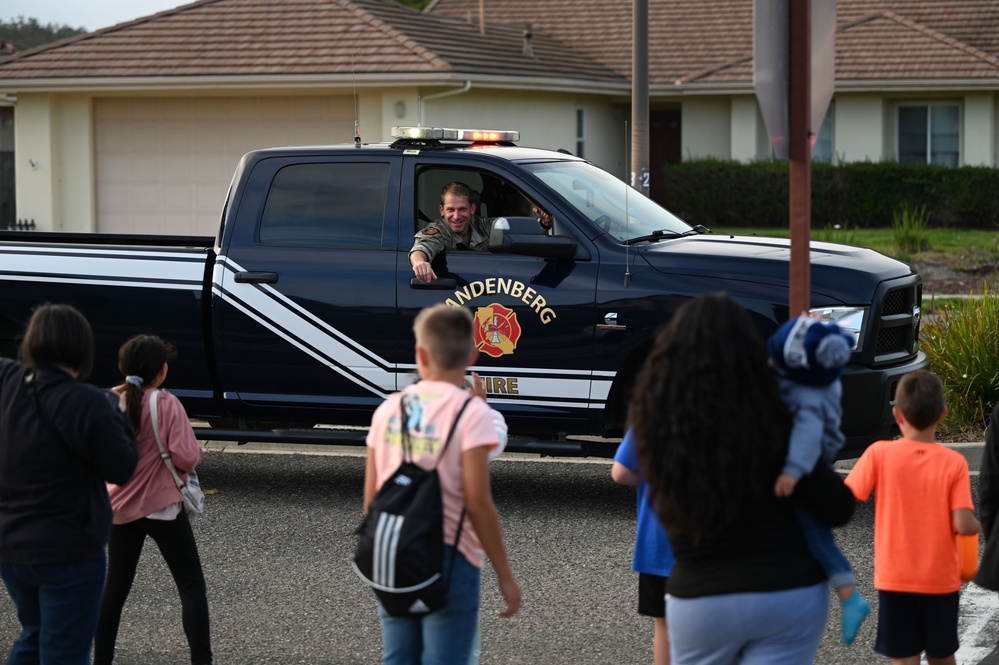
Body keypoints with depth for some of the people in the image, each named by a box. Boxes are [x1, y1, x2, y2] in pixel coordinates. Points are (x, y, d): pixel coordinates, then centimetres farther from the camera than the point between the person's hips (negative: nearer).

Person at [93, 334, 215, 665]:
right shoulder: (167, 404, -16)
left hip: (120, 507, 5)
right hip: (163, 507, -5)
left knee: (116, 585, 15)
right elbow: (185, 457, -20)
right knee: (191, 584, 3)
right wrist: (197, 453, 1)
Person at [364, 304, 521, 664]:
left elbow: (371, 497, 7)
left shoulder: (389, 409, 5)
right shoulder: (471, 412, -10)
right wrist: (505, 575, -8)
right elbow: (477, 502, -14)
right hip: (449, 559, -5)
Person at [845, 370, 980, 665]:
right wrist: (979, 525, 7)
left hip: (894, 579, -1)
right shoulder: (954, 462, -10)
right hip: (941, 578, 1)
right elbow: (963, 525, -15)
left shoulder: (879, 454, -11)